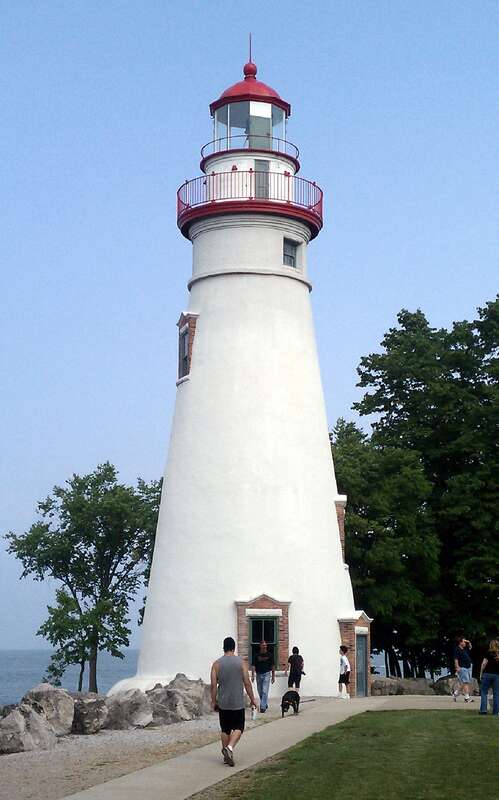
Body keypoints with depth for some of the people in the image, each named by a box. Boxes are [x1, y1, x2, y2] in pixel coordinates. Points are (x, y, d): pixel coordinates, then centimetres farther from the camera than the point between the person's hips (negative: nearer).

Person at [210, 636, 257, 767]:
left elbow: (213, 685, -3)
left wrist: (214, 701, 6)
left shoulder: (216, 664, -2)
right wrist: (252, 699, 5)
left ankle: (226, 755, 16)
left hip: (223, 703, 2)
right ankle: (230, 747, -17)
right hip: (238, 702, -2)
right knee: (238, 728, 6)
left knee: (225, 729, 12)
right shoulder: (241, 662, -5)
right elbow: (247, 683, -4)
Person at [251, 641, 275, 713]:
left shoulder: (269, 655, 1)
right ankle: (265, 704, 27)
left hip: (266, 674, -3)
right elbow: (253, 666, 2)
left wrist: (273, 676, 3)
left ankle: (263, 707, -12)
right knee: (260, 692, 11)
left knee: (265, 691, -11)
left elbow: (273, 666, 5)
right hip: (258, 674, 3)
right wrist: (252, 675, -7)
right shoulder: (257, 655, 4)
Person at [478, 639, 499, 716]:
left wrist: (481, 674, 0)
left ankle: (483, 710, -3)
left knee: (484, 692, 5)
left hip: (487, 674, -2)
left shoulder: (489, 653, -4)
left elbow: (484, 664, -8)